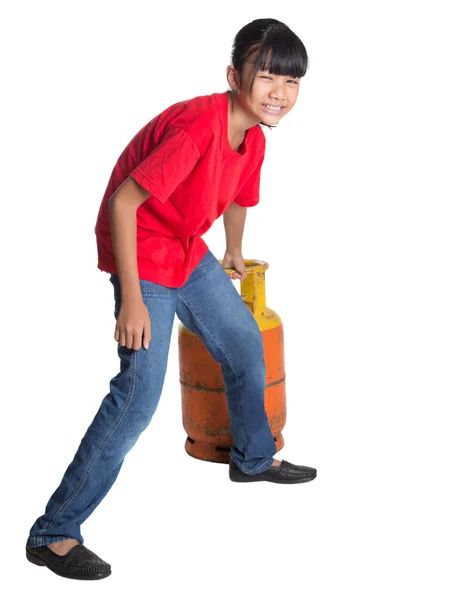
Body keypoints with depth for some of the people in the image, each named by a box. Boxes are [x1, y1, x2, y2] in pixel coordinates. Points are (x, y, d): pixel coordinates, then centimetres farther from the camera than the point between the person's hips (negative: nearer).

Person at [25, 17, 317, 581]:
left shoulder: (253, 139, -1)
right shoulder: (198, 125, -30)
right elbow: (123, 203, -30)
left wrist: (234, 254, 39)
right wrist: (131, 300, -29)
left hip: (188, 254, 9)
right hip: (140, 257, -9)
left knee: (244, 342, 21)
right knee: (140, 391, -16)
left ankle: (253, 457, 47)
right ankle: (54, 532, -9)